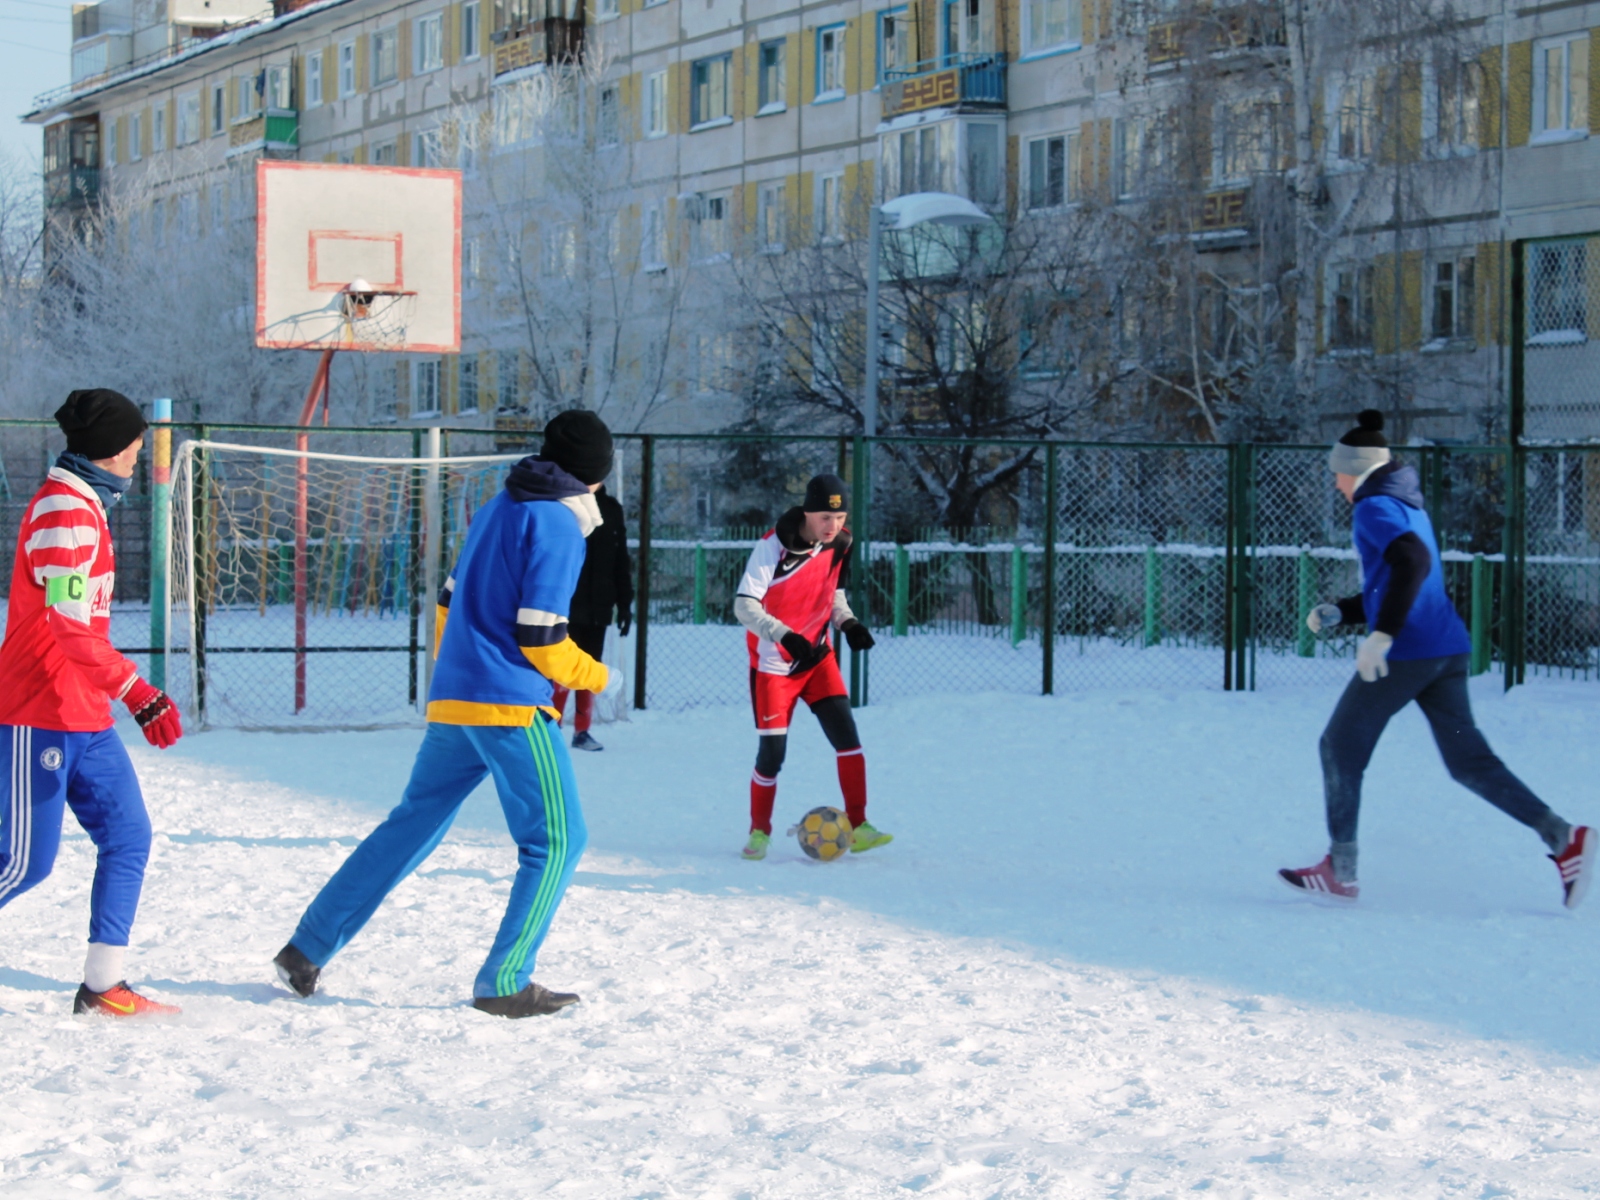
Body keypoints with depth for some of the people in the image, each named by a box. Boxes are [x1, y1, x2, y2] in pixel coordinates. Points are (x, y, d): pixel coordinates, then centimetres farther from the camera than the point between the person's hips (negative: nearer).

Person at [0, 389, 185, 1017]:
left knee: (127, 837, 5)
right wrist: (139, 693, -30)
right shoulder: (64, 511, -16)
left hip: (83, 717, 10)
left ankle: (103, 985, 7)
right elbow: (73, 627, -25)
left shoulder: (82, 506, 15)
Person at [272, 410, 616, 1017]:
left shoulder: (495, 509, 15)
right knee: (556, 841, 0)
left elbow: (450, 602, 20)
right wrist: (591, 675, 3)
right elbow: (539, 638, -14)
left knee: (411, 826, 17)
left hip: (450, 703, 8)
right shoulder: (558, 524, -10)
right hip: (511, 705, -8)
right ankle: (504, 983, -3)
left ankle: (307, 949, 17)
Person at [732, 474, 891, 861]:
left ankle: (858, 828, -4)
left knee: (846, 733, -9)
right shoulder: (772, 548, -21)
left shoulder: (840, 544, -3)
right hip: (773, 663, -5)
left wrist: (849, 622, -8)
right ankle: (759, 832, 18)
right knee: (772, 751, -3)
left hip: (817, 655, 5)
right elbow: (744, 605, -23)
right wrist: (785, 636, -35)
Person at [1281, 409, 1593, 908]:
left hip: (1405, 653, -9)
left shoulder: (1374, 508, -8)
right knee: (1468, 760, 5)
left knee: (1341, 747, 7)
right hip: (1447, 649, 9)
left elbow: (1413, 562, -26)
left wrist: (1381, 634, -30)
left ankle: (1341, 871, 11)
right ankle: (1564, 838, -10)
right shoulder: (1409, 507, 22)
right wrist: (1338, 612, 17)